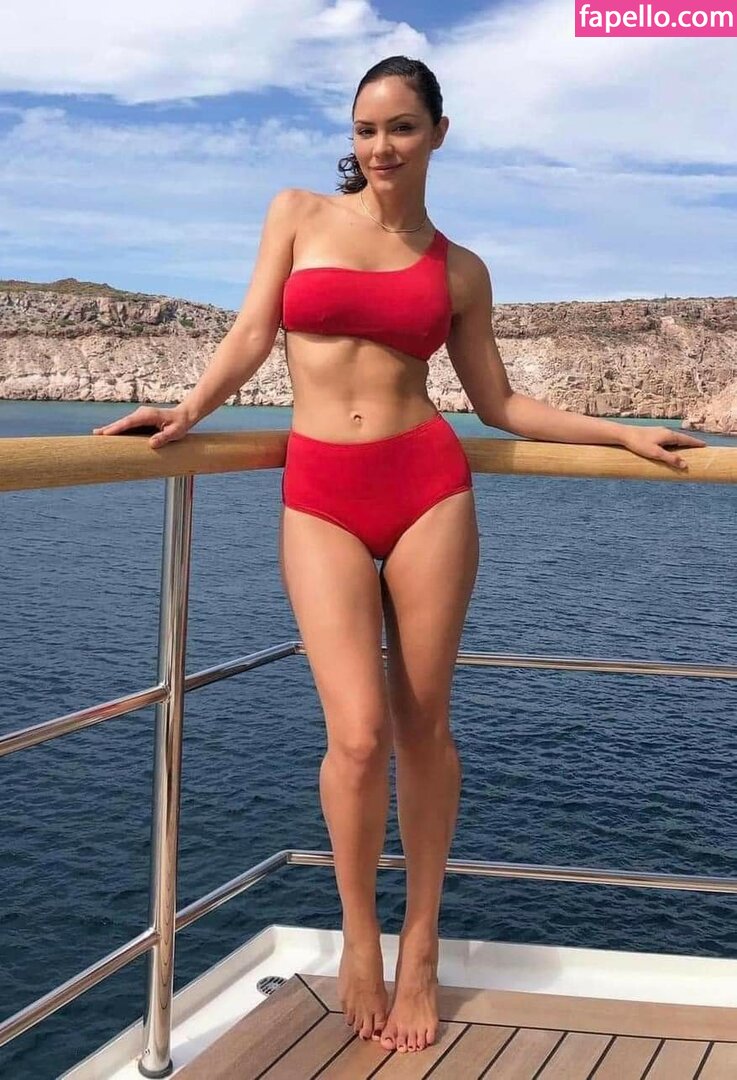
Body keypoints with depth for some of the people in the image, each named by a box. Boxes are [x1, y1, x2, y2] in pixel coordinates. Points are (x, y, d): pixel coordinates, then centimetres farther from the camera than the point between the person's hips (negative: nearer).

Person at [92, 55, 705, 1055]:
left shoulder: (459, 269, 11)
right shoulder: (299, 213, 11)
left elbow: (499, 401, 15)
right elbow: (251, 335, 6)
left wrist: (625, 433, 11)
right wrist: (189, 410, -10)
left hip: (429, 484, 1)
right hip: (320, 496, -1)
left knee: (424, 725, 5)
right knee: (359, 733, -9)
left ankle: (420, 942, 24)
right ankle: (358, 938, 17)